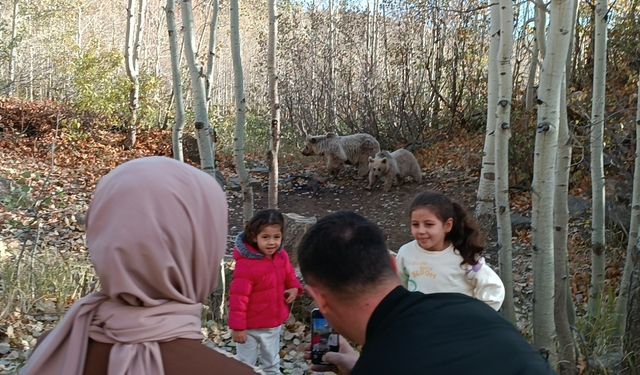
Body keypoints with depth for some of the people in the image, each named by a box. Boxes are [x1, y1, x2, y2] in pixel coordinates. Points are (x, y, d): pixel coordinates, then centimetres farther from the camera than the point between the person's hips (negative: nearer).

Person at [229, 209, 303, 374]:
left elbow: (289, 274, 12)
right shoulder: (246, 264, -29)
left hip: (275, 323, 6)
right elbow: (238, 298, -24)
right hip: (251, 327, -6)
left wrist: (294, 288, -9)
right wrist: (238, 327, -20)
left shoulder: (282, 256, -9)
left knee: (272, 362, 29)